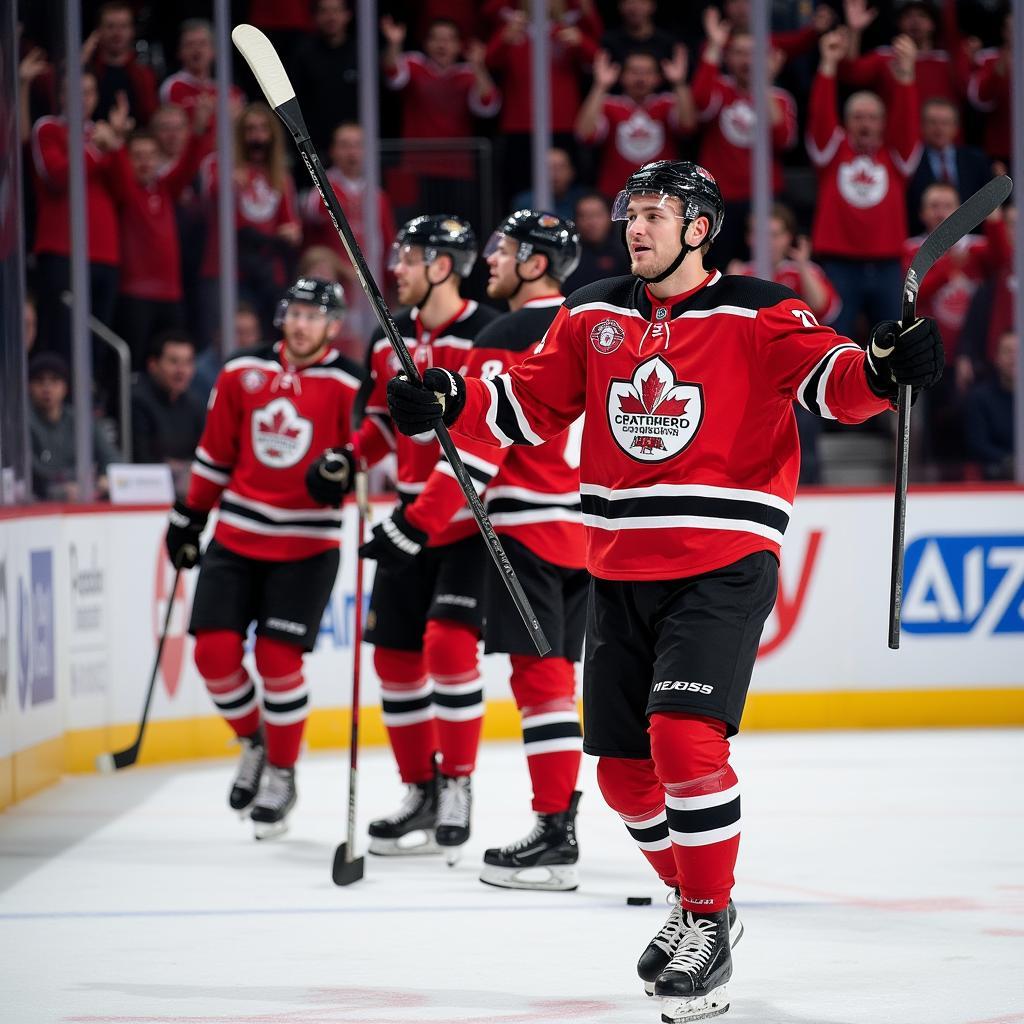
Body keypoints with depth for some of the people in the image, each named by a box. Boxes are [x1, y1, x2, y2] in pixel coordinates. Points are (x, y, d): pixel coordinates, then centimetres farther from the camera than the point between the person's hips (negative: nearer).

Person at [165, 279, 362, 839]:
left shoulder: (348, 384, -7)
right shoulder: (242, 372, 4)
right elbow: (216, 451, 13)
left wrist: (342, 466, -25)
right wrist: (189, 516, 17)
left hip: (307, 545, -4)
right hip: (236, 537, 4)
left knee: (277, 658, -9)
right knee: (215, 651, -4)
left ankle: (281, 773, 11)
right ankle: (254, 742, 23)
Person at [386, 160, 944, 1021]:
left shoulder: (755, 315, -5)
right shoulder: (594, 317, 10)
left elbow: (828, 379, -17)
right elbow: (531, 406, 12)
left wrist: (881, 369, -38)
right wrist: (448, 402, -5)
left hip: (722, 567, -6)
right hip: (621, 571, 6)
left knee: (683, 737, -21)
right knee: (624, 768, 8)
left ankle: (709, 927, -6)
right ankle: (697, 901, 32)